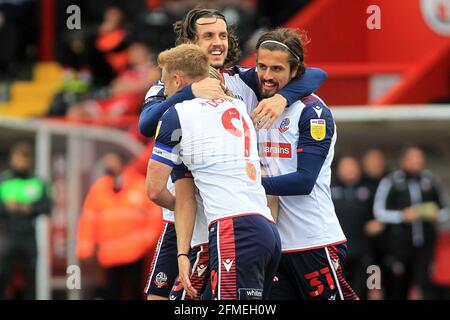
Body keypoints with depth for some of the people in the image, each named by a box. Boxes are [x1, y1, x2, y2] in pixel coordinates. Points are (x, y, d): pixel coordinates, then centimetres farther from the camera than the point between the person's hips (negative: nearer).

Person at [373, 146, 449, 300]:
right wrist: (402, 216, -15)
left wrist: (437, 215, -6)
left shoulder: (430, 181, 8)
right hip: (400, 243, -1)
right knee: (397, 287, 6)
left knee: (426, 283, -13)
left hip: (425, 244, 1)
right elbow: (379, 212, -1)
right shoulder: (390, 182, -1)